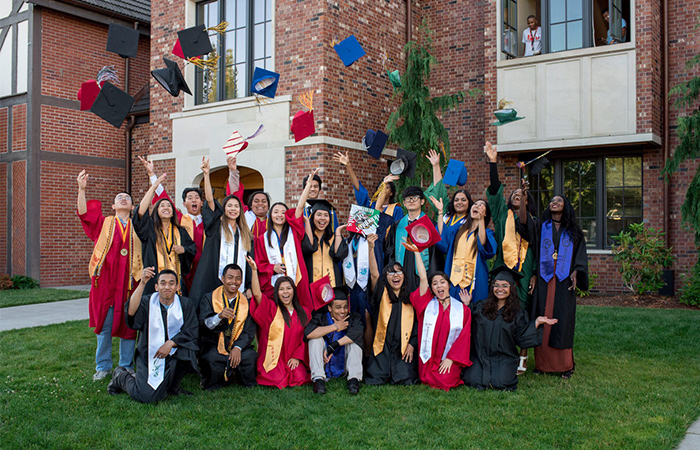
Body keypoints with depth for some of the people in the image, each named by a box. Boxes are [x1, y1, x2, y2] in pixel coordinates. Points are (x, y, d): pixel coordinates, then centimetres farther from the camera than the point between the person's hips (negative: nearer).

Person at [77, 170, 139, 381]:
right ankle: (103, 366, 18)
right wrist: (82, 189, -16)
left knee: (128, 324, 3)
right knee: (104, 325, 5)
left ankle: (126, 367, 16)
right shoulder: (104, 223, 10)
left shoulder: (138, 227, 13)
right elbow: (84, 213, -3)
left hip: (129, 282, 1)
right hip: (105, 280, 0)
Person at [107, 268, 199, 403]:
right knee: (147, 397, -20)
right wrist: (142, 283, -34)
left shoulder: (185, 304, 2)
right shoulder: (147, 302, -3)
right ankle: (121, 376, 15)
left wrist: (171, 343, -21)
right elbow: (131, 313, -25)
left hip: (174, 355, 2)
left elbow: (191, 331, -5)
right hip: (149, 355, -2)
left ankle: (172, 386, -2)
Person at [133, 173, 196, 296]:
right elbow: (141, 212, -10)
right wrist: (153, 187, -12)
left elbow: (193, 247, 19)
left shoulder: (180, 231, 16)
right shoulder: (150, 228, 6)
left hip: (176, 278, 3)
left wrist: (184, 249, -5)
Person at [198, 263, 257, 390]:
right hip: (214, 346, -1)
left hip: (238, 347, 2)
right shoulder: (209, 298, 2)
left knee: (250, 356, -29)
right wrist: (219, 316, -33)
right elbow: (203, 325, -12)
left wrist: (238, 347, -18)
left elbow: (249, 331, 1)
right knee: (210, 358, -33)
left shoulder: (246, 302, 7)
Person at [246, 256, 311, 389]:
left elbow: (305, 338, 9)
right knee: (278, 379, -25)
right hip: (273, 357, -2)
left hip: (293, 358, 2)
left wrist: (297, 357, -4)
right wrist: (254, 270, -21)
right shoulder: (271, 308, 3)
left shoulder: (304, 312, 11)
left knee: (300, 378, -23)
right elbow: (257, 294, -13)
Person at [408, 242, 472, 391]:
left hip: (449, 359, -1)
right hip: (429, 358, 1)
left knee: (445, 380, -21)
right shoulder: (428, 304, 6)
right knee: (430, 381, -15)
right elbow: (423, 278, -4)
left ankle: (454, 376, 14)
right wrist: (417, 252, -7)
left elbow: (464, 337, 1)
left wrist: (450, 358, -9)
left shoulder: (462, 309, 6)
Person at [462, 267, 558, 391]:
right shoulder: (481, 307, 6)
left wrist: (537, 322, -11)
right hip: (480, 356, 1)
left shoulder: (518, 313, 3)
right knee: (473, 379, -20)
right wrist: (467, 305, 5)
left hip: (504, 358, -1)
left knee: (501, 383, -22)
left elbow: (521, 338, -3)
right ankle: (486, 372, 13)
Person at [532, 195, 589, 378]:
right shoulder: (542, 227, 12)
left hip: (564, 280, 0)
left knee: (563, 319, -3)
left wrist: (575, 272, -5)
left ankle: (565, 365, 4)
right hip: (544, 279, 0)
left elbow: (580, 253, 7)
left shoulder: (572, 230, 13)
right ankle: (542, 363, 5)